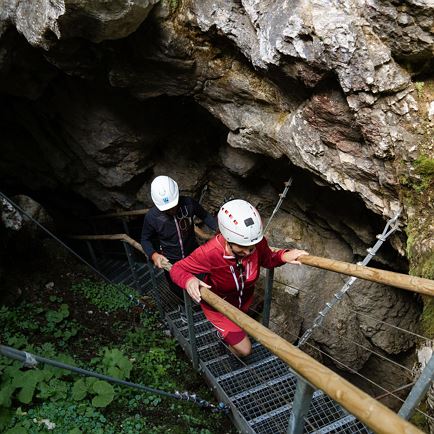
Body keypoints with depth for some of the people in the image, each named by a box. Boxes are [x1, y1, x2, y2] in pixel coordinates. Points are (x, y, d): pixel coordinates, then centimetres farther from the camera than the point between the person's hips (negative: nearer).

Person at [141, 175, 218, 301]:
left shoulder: (189, 204, -25)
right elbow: (145, 239, -8)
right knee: (178, 290, 20)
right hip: (171, 262, -1)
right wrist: (153, 255, -25)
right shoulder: (151, 217, -25)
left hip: (193, 254, 1)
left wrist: (218, 228, -22)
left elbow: (205, 216, -6)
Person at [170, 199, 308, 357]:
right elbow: (177, 269, -28)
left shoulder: (257, 242, -31)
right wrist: (189, 280, -51)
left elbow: (267, 260, -8)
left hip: (244, 300, 5)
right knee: (244, 349, 1)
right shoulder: (209, 253, -42)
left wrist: (283, 256, -30)